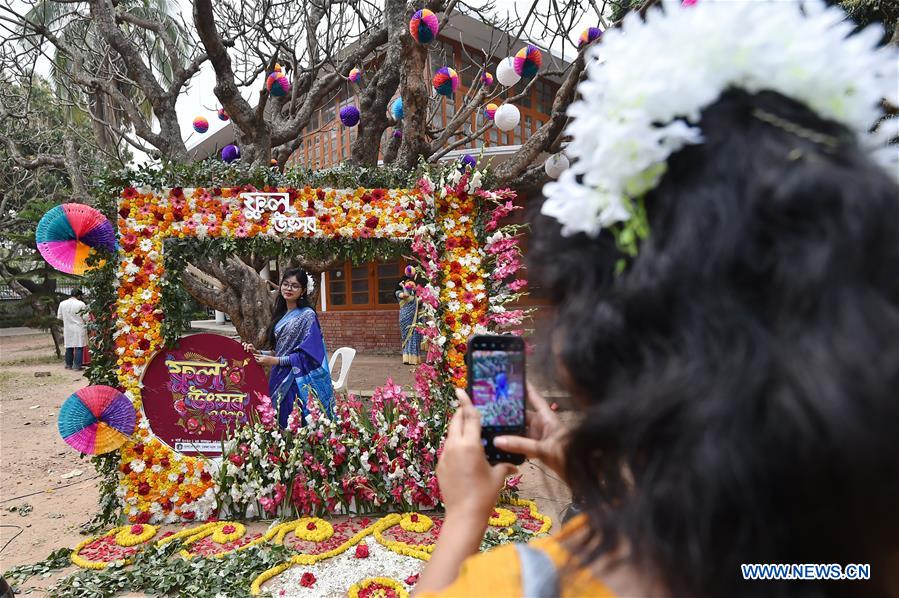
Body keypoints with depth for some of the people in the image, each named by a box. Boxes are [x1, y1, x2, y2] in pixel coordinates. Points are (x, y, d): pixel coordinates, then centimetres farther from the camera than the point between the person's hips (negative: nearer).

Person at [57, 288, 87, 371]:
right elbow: (86, 317, -11)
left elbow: (59, 317, 9)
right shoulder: (81, 304, -12)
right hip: (79, 329, -5)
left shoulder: (62, 304, 1)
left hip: (68, 329, 5)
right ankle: (77, 366, 0)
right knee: (79, 348, 0)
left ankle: (69, 365, 24)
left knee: (69, 347, 15)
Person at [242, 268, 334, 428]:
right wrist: (259, 353, 3)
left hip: (298, 382, -7)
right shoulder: (281, 314, 12)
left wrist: (275, 361, -15)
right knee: (281, 426, 12)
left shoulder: (307, 315, -10)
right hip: (280, 380, 7)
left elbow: (308, 354, -15)